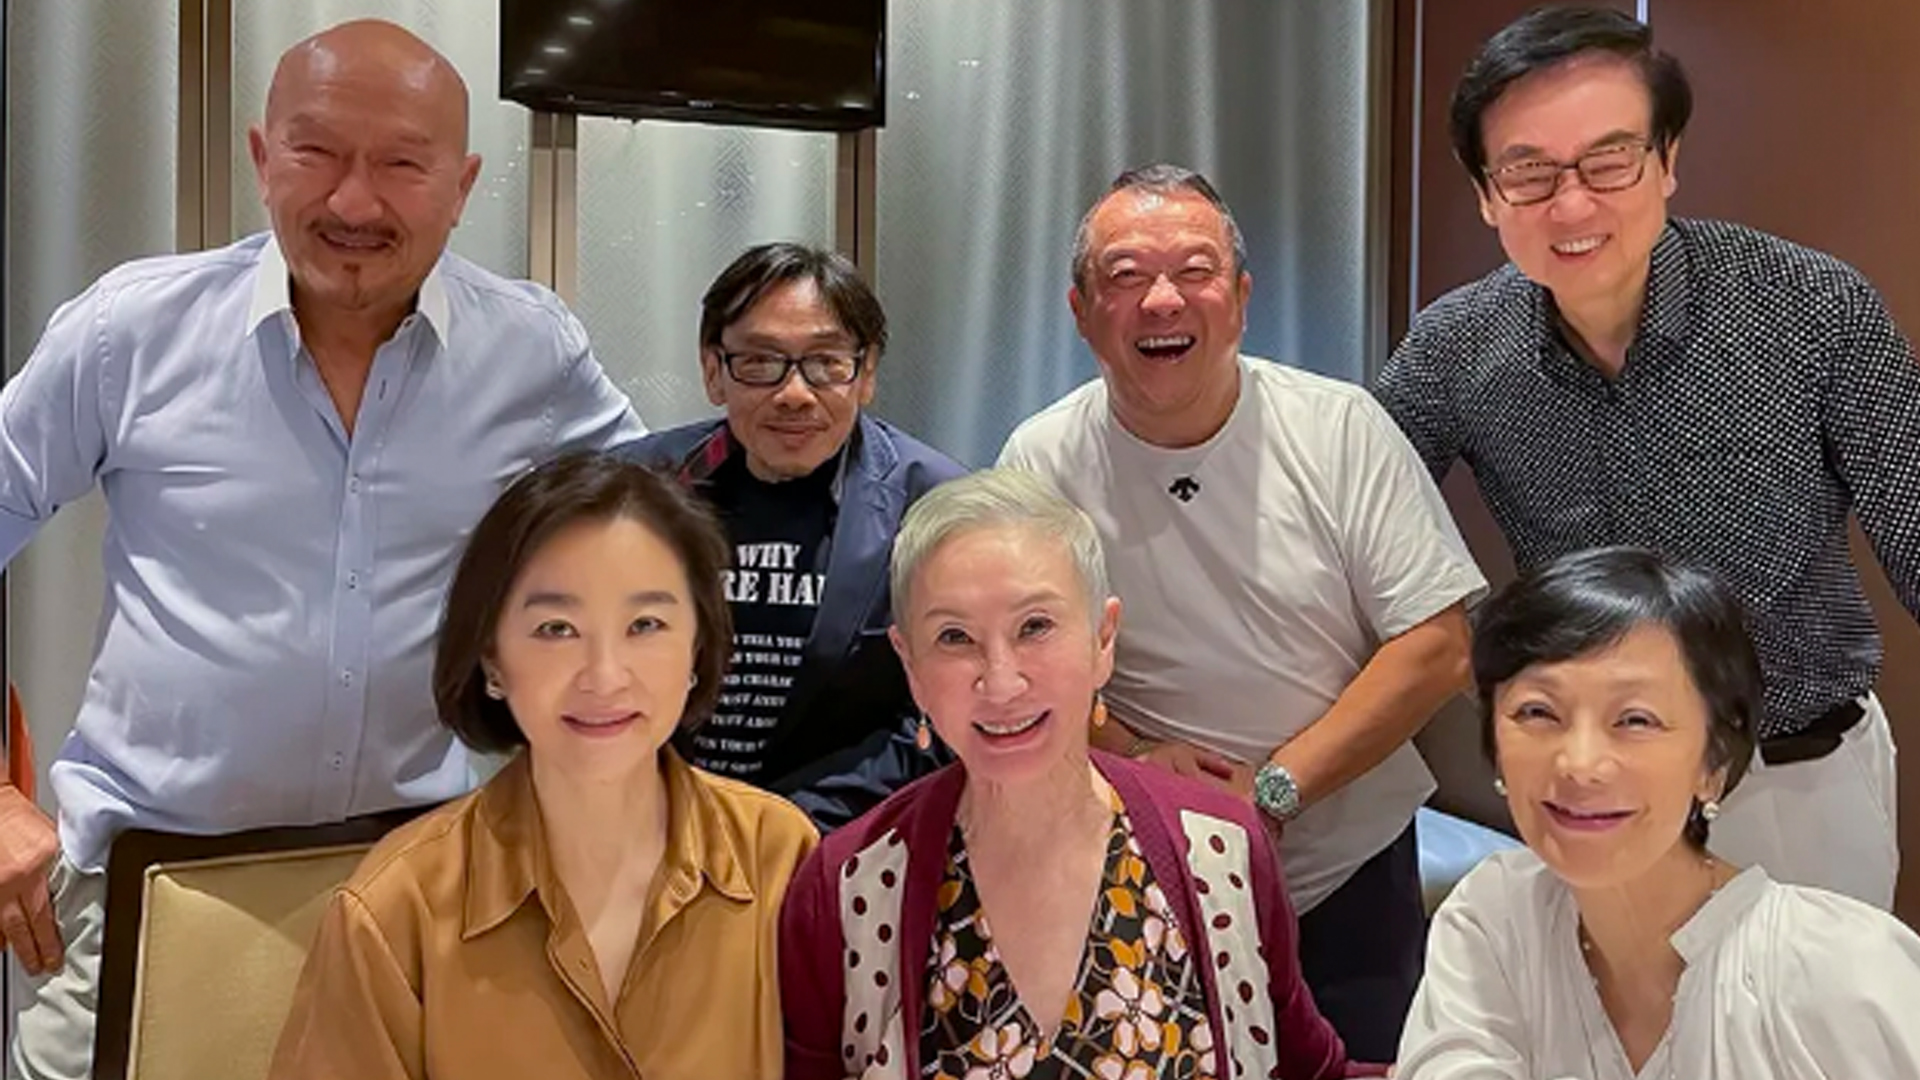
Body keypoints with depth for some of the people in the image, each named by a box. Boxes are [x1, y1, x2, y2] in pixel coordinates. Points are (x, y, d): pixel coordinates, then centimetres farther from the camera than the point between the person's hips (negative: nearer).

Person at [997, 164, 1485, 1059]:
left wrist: (1272, 790, -19)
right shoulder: (1043, 462, -7)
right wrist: (1126, 753, -18)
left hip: (1349, 878, 0)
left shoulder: (1341, 429, -10)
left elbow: (1440, 648, -12)